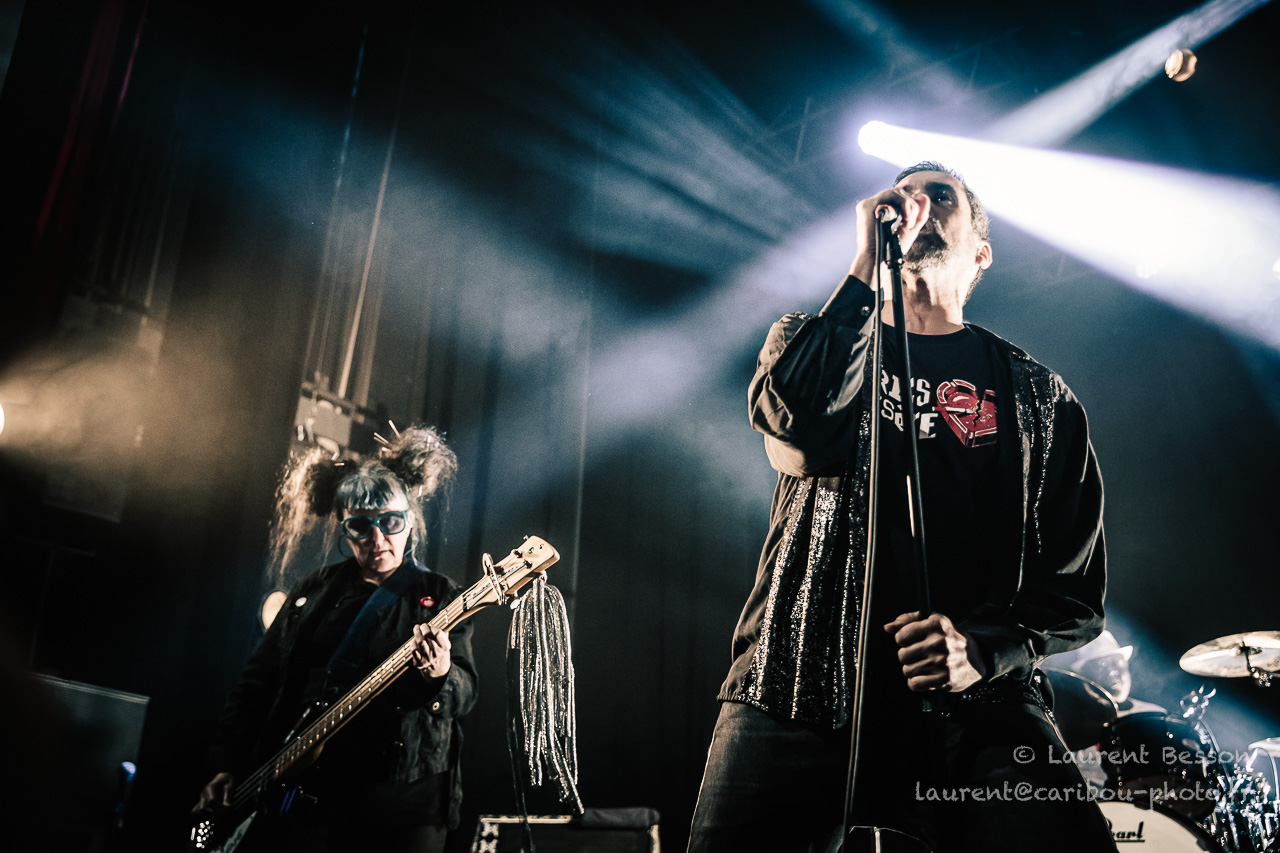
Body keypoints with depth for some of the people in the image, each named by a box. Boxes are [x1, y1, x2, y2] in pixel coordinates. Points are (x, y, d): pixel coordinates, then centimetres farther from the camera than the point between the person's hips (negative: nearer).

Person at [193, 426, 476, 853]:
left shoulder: (439, 597, 2)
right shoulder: (315, 590, 12)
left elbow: (465, 693, -6)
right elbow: (258, 679, 14)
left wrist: (441, 677, -28)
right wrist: (229, 765, 7)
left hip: (401, 801, -2)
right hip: (300, 791, 3)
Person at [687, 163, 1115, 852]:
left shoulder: (1038, 397, 13)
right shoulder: (808, 345, 14)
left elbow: (1075, 587, 8)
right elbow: (800, 436, -11)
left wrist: (986, 647, -13)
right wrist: (868, 264, -6)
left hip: (975, 707, 0)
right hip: (798, 693, 1)